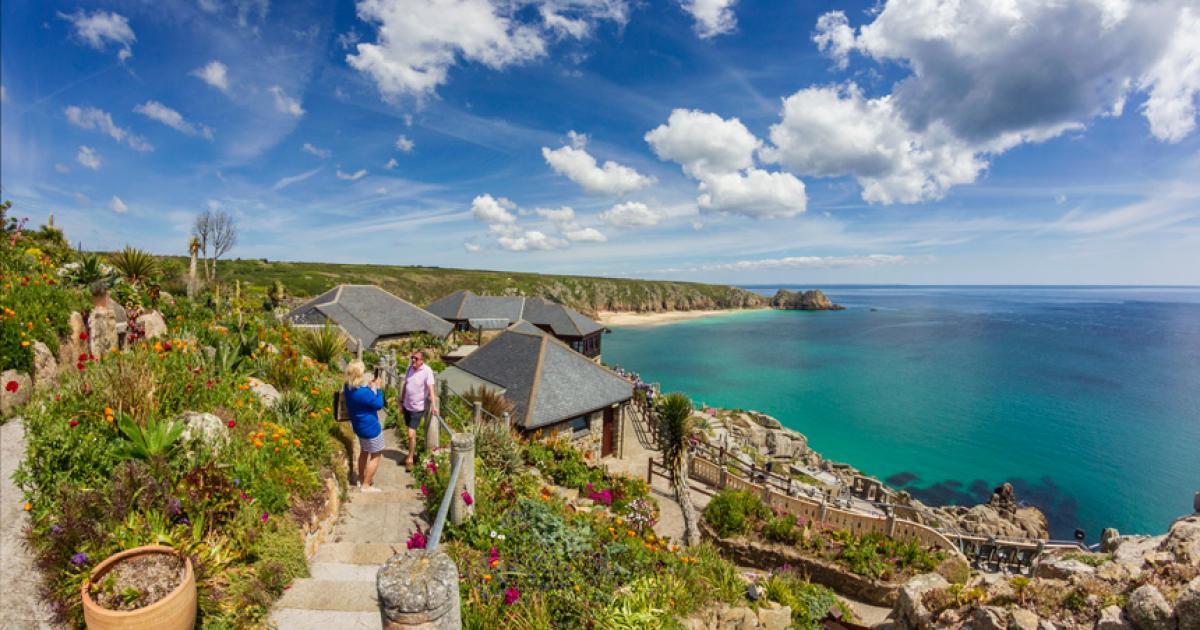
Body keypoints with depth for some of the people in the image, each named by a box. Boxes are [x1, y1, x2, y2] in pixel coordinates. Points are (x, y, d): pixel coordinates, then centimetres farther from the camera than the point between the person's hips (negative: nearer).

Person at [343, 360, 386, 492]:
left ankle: (361, 479, 39)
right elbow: (379, 404, -18)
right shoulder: (364, 392, -33)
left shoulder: (348, 387, -6)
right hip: (370, 427, -9)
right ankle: (366, 485, 14)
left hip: (359, 425, 9)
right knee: (375, 455, 8)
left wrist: (369, 386, -1)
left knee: (364, 452, 26)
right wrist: (377, 388, -11)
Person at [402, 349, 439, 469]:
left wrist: (434, 405, -35)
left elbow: (431, 388, -27)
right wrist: (402, 401, 15)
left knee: (411, 434, -6)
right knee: (411, 432, 20)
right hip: (407, 406, 6)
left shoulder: (427, 371, -19)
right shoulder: (410, 367, 0)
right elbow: (405, 385, 11)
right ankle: (413, 451, 39)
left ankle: (410, 459, 11)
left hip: (418, 408, -6)